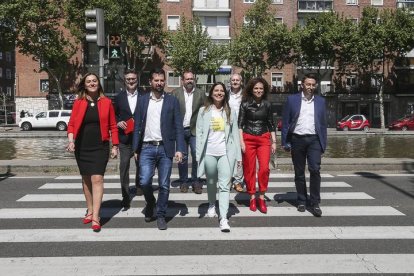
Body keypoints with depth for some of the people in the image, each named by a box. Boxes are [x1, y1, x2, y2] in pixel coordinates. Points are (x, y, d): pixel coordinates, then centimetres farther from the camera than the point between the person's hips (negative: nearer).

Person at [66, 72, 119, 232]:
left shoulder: (106, 102, 1)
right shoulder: (78, 102, 4)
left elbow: (112, 125, 3)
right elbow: (72, 124, 4)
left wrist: (115, 146, 0)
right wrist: (71, 140, -12)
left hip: (100, 147, -2)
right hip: (82, 147, 2)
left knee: (97, 179, -11)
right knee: (86, 179, 11)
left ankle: (95, 217, -10)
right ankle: (90, 211, 27)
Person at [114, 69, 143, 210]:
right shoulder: (119, 97, 5)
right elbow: (113, 114, 10)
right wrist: (118, 123, -8)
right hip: (124, 137, 0)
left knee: (141, 164, 17)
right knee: (124, 166, -4)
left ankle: (139, 186, 40)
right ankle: (125, 196, 1)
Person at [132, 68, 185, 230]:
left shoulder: (172, 100, 4)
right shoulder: (142, 100, 8)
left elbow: (178, 126, 0)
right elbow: (137, 125, 8)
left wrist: (179, 149, -8)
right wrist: (135, 149, 4)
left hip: (165, 148, -1)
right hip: (147, 148, 1)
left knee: (164, 185, 3)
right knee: (144, 182, -7)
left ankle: (161, 215, 21)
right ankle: (150, 203, 24)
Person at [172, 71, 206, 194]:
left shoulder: (200, 94, 3)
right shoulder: (175, 93, 2)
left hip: (195, 130, 0)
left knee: (196, 156, -2)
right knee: (182, 157, 9)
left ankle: (196, 182, 11)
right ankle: (183, 182, 21)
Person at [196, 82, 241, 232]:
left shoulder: (230, 112, 7)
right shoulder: (204, 111, 4)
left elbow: (235, 134, 5)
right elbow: (199, 133, 1)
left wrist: (238, 155, 1)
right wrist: (199, 154, -5)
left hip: (226, 153, 0)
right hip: (209, 153, 1)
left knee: (225, 185, -7)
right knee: (211, 183, 16)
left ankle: (223, 218, -9)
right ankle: (212, 205, 42)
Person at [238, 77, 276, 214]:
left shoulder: (267, 104, 7)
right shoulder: (245, 104, 0)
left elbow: (271, 123, 12)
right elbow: (240, 123, -2)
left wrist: (274, 141, 9)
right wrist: (241, 141, -9)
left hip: (264, 138, 1)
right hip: (248, 139, -1)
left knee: (264, 168, -11)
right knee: (249, 169, 4)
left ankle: (261, 198, 5)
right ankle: (252, 198, 18)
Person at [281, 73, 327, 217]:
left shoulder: (321, 101, 9)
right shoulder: (292, 99, 3)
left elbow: (323, 124, 10)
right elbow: (285, 122, 2)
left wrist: (323, 145, 5)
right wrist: (285, 142, -3)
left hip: (314, 140, 0)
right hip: (297, 139, 0)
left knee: (315, 169, -11)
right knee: (299, 172, 8)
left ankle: (315, 203, -2)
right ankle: (302, 201, 20)